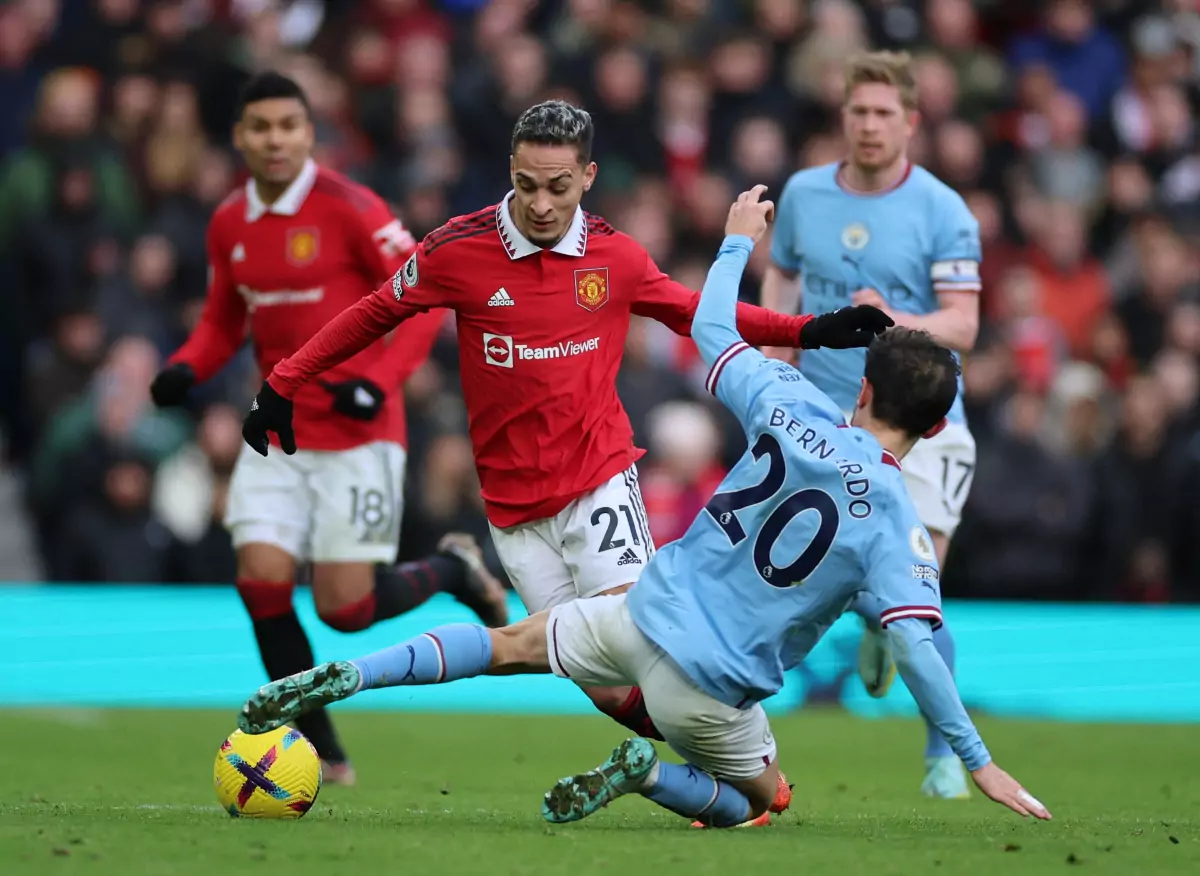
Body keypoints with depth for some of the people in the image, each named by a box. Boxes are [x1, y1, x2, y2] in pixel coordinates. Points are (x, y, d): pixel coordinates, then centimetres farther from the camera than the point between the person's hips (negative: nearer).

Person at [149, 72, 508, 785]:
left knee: (346, 608, -7)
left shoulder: (349, 209, -13)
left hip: (358, 433, -5)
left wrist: (379, 382, -23)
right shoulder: (229, 225, 5)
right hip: (278, 431, 5)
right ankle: (322, 755, 3)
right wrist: (187, 368, -1)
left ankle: (454, 570, 26)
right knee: (262, 581, -10)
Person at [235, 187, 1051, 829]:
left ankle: (341, 677, 7)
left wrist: (739, 242, 27)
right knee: (757, 799, 24)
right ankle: (648, 772, -6)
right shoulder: (897, 525, -19)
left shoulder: (791, 409, -8)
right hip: (712, 685, -3)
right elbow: (915, 647, -24)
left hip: (647, 613, 3)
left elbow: (712, 331, 9)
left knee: (513, 645, 24)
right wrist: (979, 762, -19)